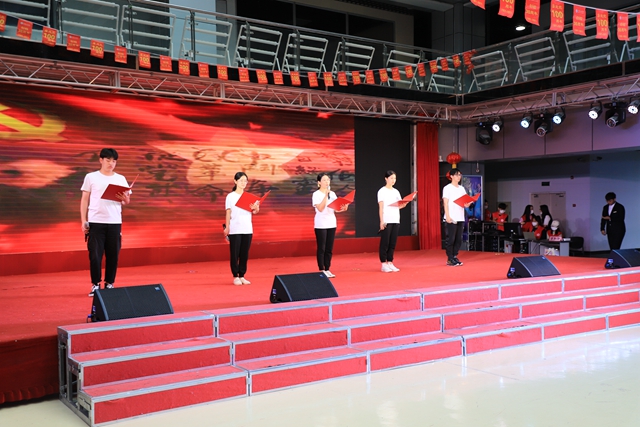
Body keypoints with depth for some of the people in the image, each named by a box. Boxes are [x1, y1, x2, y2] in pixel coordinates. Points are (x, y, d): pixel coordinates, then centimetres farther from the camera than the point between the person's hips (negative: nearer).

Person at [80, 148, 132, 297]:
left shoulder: (120, 179, 11)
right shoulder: (91, 177, 6)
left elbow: (127, 200, 11)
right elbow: (84, 200, 6)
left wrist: (125, 200, -13)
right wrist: (83, 221, -1)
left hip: (115, 222, 2)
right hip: (95, 222, -2)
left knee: (113, 255, 3)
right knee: (95, 255, -2)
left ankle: (109, 284, 14)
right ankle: (95, 285, 8)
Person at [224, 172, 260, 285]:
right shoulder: (230, 196, 1)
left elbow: (255, 212, 4)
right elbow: (228, 212, -1)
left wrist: (255, 208, -19)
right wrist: (227, 227, -8)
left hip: (247, 229, 3)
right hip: (235, 229, -3)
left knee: (244, 254, 6)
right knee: (235, 254, 1)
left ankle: (242, 276, 14)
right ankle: (235, 276, 10)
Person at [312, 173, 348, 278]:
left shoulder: (333, 194, 10)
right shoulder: (316, 194, -7)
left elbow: (335, 209, 13)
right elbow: (320, 208, -19)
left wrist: (343, 209, -8)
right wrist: (326, 195, -21)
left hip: (332, 224, 6)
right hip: (321, 225, -5)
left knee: (329, 249, 8)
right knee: (321, 248, -1)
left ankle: (327, 269, 15)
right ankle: (321, 270, 5)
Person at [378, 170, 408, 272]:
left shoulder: (396, 191, 16)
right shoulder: (382, 191, -1)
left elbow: (400, 206, 15)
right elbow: (381, 207, -7)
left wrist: (406, 202, -7)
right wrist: (381, 221, -14)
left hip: (396, 220, 6)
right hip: (386, 221, -6)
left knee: (392, 243, 6)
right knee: (385, 243, -4)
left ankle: (390, 263, 11)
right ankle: (384, 264, 0)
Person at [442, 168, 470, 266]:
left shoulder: (462, 188, 17)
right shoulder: (447, 188, -2)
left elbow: (465, 202, 17)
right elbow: (445, 203, -7)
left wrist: (467, 205, -7)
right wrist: (447, 216, -17)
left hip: (460, 218, 6)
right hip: (451, 218, -6)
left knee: (459, 239, 6)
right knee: (450, 239, -5)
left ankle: (455, 257, 14)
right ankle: (450, 259, 1)